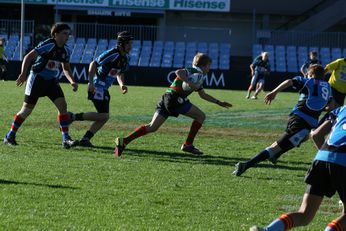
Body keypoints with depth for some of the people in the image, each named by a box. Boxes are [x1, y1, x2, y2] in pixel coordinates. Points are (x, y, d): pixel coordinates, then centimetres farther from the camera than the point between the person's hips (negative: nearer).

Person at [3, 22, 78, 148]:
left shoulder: (66, 50, 3)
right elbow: (28, 57, -21)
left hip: (51, 81, 6)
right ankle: (10, 136, 15)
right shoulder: (48, 45, -20)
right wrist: (23, 74, -31)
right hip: (37, 79, -6)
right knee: (27, 110, -1)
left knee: (62, 105, -11)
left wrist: (72, 82, 1)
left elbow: (66, 68, 17)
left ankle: (66, 139, -7)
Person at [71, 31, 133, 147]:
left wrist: (122, 85, 5)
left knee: (104, 117, 9)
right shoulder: (112, 54, -19)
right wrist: (91, 83, -24)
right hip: (97, 87, -10)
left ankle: (85, 139, 13)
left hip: (104, 89, 10)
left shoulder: (125, 58, 9)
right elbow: (93, 64, -19)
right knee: (103, 116, -14)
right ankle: (74, 117, -6)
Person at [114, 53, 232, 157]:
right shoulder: (195, 72, -1)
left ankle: (124, 141, -13)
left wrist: (219, 103, 42)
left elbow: (203, 95, 40)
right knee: (200, 116, 5)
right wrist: (190, 83, -24)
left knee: (152, 127, 1)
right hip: (175, 98, -9)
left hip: (166, 99, 9)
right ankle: (188, 144, 8)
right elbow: (179, 72, -19)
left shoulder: (199, 76, 29)